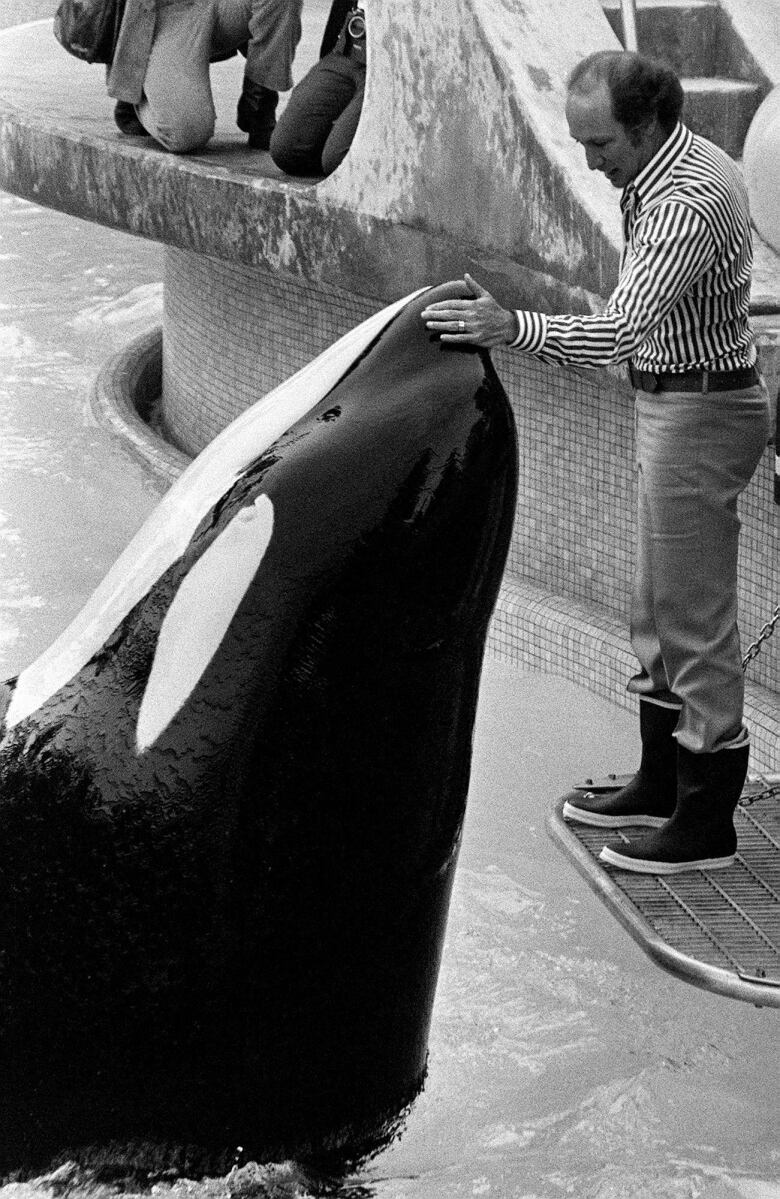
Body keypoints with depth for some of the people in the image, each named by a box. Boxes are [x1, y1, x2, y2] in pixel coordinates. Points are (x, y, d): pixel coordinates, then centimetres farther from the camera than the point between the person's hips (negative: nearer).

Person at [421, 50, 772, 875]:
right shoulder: (674, 167, 9)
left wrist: (513, 329, -44)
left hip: (697, 412, -10)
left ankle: (707, 819, 5)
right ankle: (662, 783, 29)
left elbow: (617, 333, -36)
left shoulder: (686, 202, -24)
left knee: (695, 616, -3)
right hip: (672, 403, 10)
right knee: (656, 610, 17)